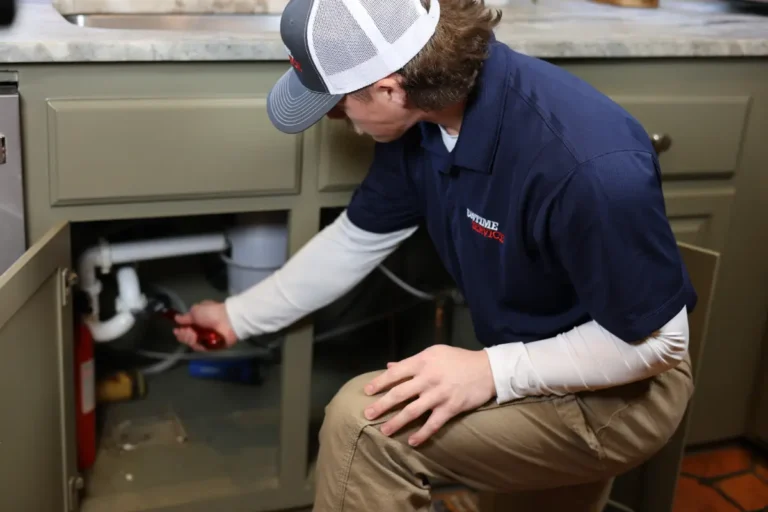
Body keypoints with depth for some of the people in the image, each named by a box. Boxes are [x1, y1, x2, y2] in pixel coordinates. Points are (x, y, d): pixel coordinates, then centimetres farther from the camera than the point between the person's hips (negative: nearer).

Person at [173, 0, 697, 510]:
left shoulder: (592, 163, -37)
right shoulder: (422, 113, -12)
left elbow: (657, 340, -25)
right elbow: (356, 239, 4)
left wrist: (491, 370, -31)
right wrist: (238, 316, 10)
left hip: (623, 392, -7)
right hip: (547, 371, 7)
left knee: (364, 424, -21)